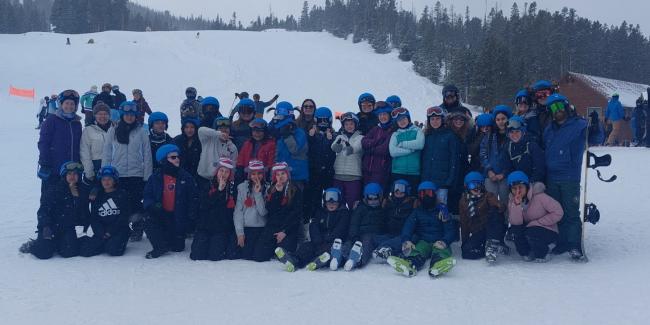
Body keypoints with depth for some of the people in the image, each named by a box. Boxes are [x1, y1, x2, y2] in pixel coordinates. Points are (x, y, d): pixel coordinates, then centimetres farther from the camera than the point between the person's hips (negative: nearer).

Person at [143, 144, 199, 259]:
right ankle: (161, 246, -10)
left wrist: (191, 215, -10)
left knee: (178, 247, 0)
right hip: (160, 214, 1)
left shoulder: (186, 177, 0)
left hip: (178, 217, 0)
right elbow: (147, 197, 1)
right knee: (149, 224, -30)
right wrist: (152, 205, -22)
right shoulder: (155, 177, 1)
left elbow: (194, 198, 2)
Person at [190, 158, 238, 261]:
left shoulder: (233, 188, 1)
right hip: (205, 226, 1)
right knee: (197, 255, -9)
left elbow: (234, 210, -1)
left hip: (222, 228, -1)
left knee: (215, 256, -14)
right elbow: (203, 206, -13)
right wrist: (219, 190, -18)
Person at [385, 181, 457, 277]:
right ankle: (410, 265, -65)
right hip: (423, 241, 0)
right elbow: (408, 226, -1)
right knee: (418, 250, -34)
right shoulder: (417, 212, 17)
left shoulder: (442, 210, 14)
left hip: (439, 242, 0)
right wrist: (406, 240, -25)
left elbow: (449, 229, 4)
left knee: (443, 251, -35)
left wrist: (444, 241, -21)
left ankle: (437, 266, -67)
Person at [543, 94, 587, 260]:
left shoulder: (579, 125, -2)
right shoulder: (549, 129, 15)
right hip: (551, 178, 6)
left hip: (569, 178, -6)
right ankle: (562, 243, 22)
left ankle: (575, 246, -1)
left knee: (571, 212, -5)